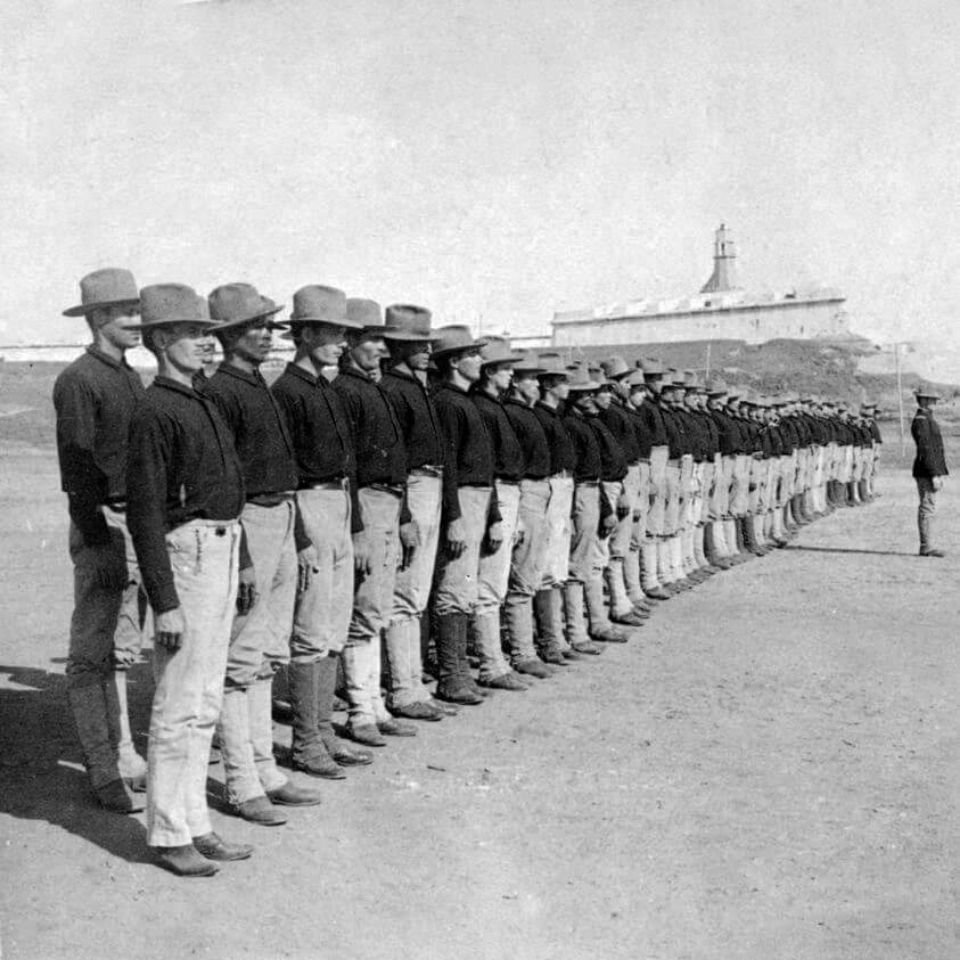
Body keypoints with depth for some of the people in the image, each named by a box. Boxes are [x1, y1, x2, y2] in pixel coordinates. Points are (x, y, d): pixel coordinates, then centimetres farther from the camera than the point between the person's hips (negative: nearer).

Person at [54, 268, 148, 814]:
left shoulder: (132, 379, 16)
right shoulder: (78, 380, -10)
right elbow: (78, 467, -15)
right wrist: (102, 542, -19)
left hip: (142, 521, 8)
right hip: (103, 526, -8)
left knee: (123, 649, 15)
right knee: (94, 654, -1)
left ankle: (124, 757, 24)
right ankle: (105, 773, 4)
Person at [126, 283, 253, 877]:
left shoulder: (202, 404, 15)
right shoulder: (155, 411, -13)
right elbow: (145, 510, -17)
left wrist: (242, 565, 20)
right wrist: (164, 601, -20)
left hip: (222, 551, 9)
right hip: (187, 554, -9)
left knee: (206, 701, 14)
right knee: (181, 704, -3)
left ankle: (194, 822, 24)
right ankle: (169, 835, 9)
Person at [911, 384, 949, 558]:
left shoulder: (927, 420, 18)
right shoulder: (921, 422, -15)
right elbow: (925, 451, -21)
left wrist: (939, 474, 21)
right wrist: (934, 475, -22)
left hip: (931, 471, 10)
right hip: (927, 472, -10)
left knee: (927, 509, 11)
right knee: (927, 508, -8)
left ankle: (927, 546, 14)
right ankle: (926, 547, -5)